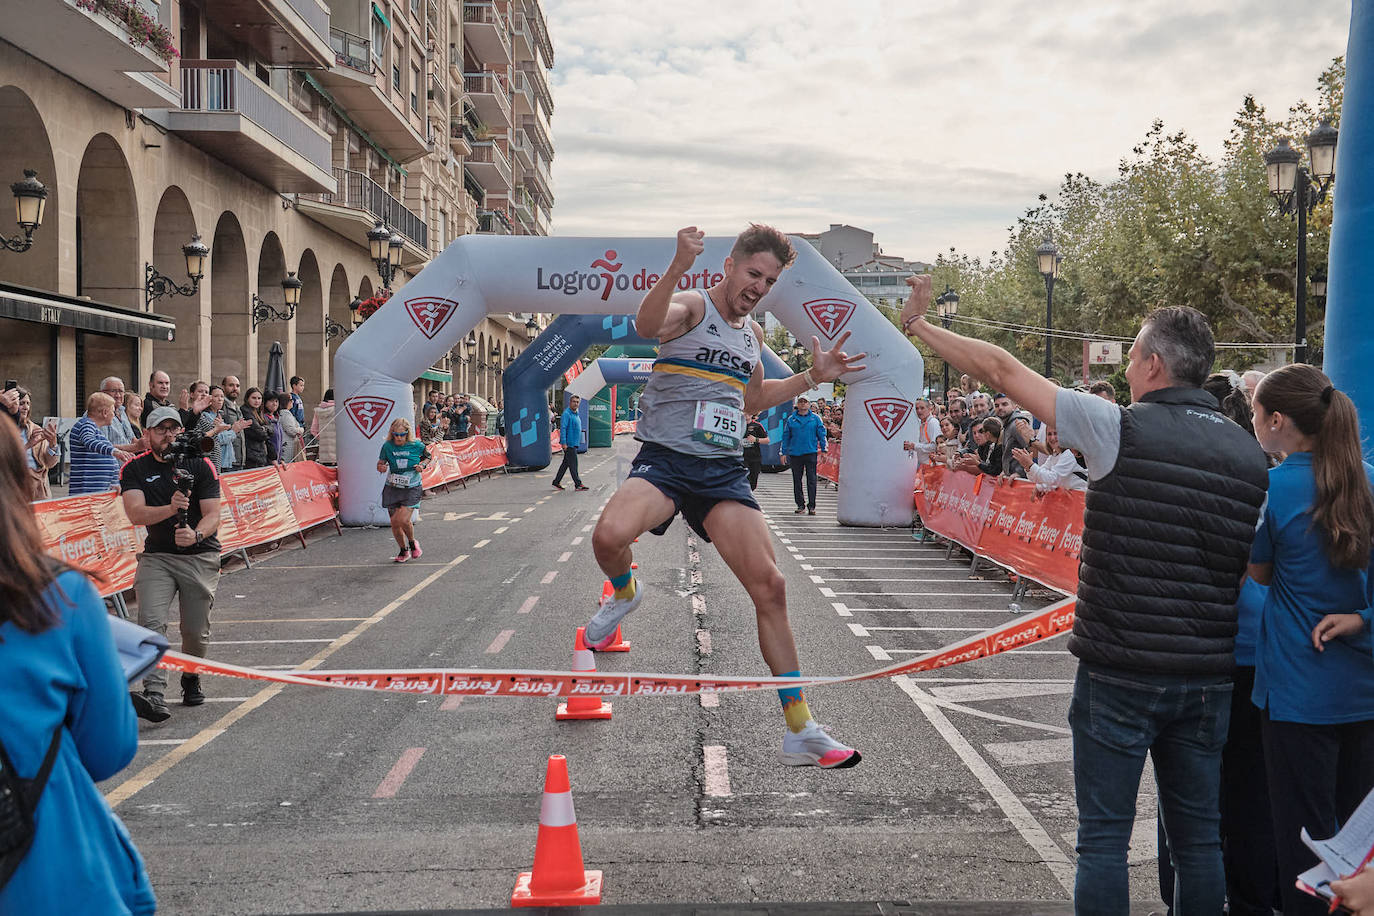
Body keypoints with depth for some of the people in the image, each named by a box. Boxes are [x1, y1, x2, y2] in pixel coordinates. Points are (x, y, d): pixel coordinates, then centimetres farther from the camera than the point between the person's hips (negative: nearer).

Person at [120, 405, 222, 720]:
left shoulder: (200, 464, -2)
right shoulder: (135, 469, 1)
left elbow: (213, 514, -9)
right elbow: (135, 513, -14)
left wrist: (196, 534, -31)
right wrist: (170, 509, -33)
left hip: (201, 556, 0)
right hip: (156, 556, 0)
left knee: (196, 632, 3)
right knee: (150, 622, -20)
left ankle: (191, 679, 32)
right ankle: (154, 696, -26)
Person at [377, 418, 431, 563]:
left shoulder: (417, 446, -8)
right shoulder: (387, 446, -5)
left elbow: (428, 457, 11)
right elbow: (380, 463, 6)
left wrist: (422, 465, -9)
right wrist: (381, 468, -17)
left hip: (411, 489, -3)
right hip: (392, 488, 3)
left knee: (403, 520, -17)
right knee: (394, 523, 4)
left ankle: (412, 543, 13)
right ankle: (403, 551, 27)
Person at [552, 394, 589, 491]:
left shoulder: (576, 414, 17)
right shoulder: (566, 414, -12)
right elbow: (563, 428, -18)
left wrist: (578, 442, 22)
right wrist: (564, 443, -23)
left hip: (574, 444, 9)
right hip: (569, 444, -9)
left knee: (565, 464, 12)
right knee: (573, 464, -5)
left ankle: (556, 482, 17)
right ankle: (578, 484, -2)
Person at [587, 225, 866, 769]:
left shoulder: (752, 332, 18)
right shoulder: (692, 306, -3)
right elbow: (647, 326, -28)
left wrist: (812, 378, 25)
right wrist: (679, 267, -43)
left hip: (725, 472, 5)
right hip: (665, 459, -5)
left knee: (770, 588, -3)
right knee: (610, 534, -35)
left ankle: (801, 734, 6)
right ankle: (623, 593, 5)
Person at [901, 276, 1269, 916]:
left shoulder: (1119, 429, -10)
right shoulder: (1251, 455, 5)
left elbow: (1002, 370, -6)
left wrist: (919, 325, 4)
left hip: (1119, 673, -5)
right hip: (1209, 678, 5)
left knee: (1104, 835, 5)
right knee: (1199, 838, 15)